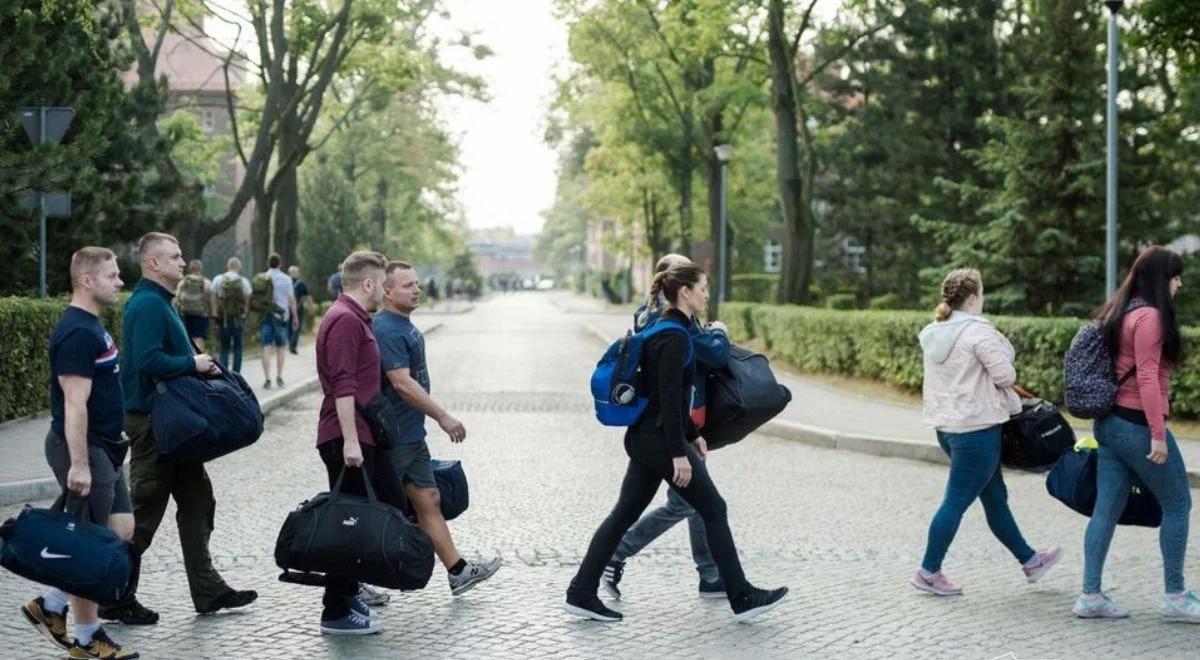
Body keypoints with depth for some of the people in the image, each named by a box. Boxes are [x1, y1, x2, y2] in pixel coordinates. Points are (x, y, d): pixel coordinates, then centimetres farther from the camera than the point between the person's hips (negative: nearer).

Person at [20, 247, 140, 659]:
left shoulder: (92, 326, 14)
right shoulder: (77, 333, -19)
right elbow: (74, 404, -23)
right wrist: (78, 464, -26)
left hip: (104, 448, 10)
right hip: (83, 449, -10)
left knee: (121, 528, 12)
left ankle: (51, 606, 18)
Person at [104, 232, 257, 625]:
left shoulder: (159, 303, 16)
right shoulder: (147, 304, -17)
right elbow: (148, 360, -28)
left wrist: (195, 363, 7)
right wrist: (193, 364, -18)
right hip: (152, 420, -11)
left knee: (197, 501, 13)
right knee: (145, 511, -3)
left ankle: (207, 590, 19)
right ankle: (118, 598, 8)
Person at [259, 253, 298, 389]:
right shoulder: (286, 279, -1)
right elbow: (292, 299, -1)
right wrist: (295, 317, 7)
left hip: (265, 316, 0)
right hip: (281, 316, 0)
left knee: (266, 348, 0)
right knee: (281, 347, 12)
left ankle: (267, 379, -6)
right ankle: (279, 377, 14)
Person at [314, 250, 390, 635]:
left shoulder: (355, 318, 18)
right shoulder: (345, 320, -16)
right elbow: (343, 386, -23)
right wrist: (350, 441, -26)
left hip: (358, 437, 10)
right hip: (348, 439, -10)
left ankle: (347, 592, 28)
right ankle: (336, 613, -3)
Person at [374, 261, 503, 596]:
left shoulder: (405, 326, 13)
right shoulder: (386, 330, -19)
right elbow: (402, 383, -25)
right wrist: (443, 417, -20)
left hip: (411, 435, 10)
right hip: (391, 438, -10)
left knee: (428, 501, 13)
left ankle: (458, 571, 18)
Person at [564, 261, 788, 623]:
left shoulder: (663, 329, 14)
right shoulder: (675, 336, -17)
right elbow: (669, 397, -22)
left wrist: (691, 435, 24)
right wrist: (679, 453, -22)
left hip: (644, 437, 10)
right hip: (660, 439, -10)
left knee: (625, 512, 9)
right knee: (714, 510, 1)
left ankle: (582, 593, 7)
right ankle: (742, 598, 10)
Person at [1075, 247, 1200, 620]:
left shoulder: (1119, 313, 14)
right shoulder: (1150, 316, -14)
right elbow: (1147, 377, -19)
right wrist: (1158, 434, -19)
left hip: (1110, 423, 9)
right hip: (1138, 423, -9)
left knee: (1107, 509, 8)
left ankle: (1091, 595, 9)